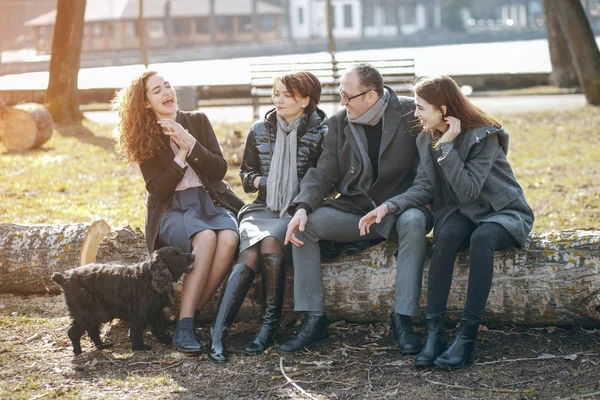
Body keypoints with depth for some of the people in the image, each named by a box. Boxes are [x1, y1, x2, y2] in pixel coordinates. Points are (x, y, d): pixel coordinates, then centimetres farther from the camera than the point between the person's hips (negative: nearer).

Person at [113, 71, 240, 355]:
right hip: (172, 211, -3)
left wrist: (190, 143, -11)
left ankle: (193, 313, -25)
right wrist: (181, 154, -12)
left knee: (229, 237, -33)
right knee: (205, 236, -36)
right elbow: (158, 190, -5)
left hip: (210, 202, 3)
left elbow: (220, 169, 2)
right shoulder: (145, 138, 4)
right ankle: (184, 326, -35)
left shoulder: (197, 121, 10)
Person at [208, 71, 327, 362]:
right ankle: (218, 332, -34)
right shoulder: (260, 131, 13)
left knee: (270, 244, -35)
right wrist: (258, 181, 2)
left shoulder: (319, 135, 3)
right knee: (250, 256, -28)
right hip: (262, 208, 2)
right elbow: (246, 174, 24)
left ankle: (270, 326, -22)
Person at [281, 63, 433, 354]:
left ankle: (402, 319, -30)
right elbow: (323, 174, 1)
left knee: (413, 221, -38)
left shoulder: (411, 113, -6)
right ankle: (314, 321, -18)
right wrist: (302, 207, -19)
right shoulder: (338, 124, 5)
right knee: (304, 224, -19)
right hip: (356, 210, 4)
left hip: (401, 207, -3)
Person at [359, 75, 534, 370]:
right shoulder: (427, 139, 3)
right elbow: (424, 187, -2)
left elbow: (469, 190, -26)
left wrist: (447, 146, -27)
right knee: (446, 235, -32)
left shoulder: (483, 136, -17)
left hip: (504, 213, -4)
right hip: (462, 214, 4)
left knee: (481, 238, -39)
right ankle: (434, 331, -35)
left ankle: (467, 335, -37)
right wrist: (389, 206, -18)